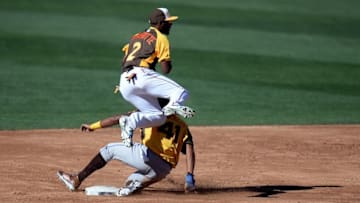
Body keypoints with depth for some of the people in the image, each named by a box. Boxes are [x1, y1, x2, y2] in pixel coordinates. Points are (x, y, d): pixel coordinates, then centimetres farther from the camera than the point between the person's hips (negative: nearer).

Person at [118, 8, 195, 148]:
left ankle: (130, 122, -19)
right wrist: (169, 65, 23)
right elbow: (166, 69, 2)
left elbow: (123, 61, 24)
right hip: (141, 75, -7)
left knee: (159, 117, 6)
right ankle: (173, 105, -44)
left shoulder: (135, 37, 29)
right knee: (181, 92, -11)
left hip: (124, 85, 7)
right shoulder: (161, 38, 8)